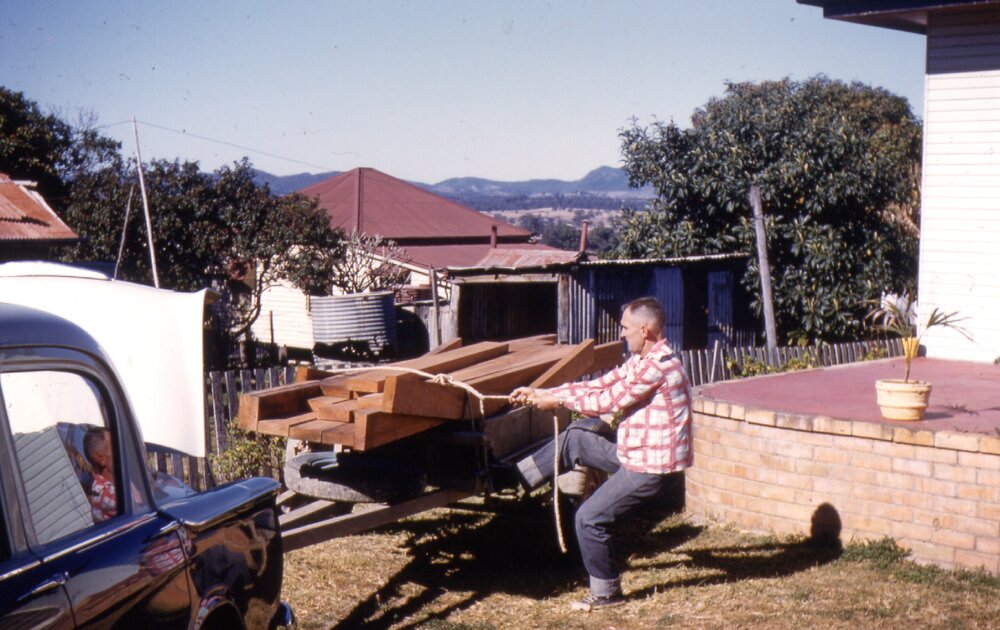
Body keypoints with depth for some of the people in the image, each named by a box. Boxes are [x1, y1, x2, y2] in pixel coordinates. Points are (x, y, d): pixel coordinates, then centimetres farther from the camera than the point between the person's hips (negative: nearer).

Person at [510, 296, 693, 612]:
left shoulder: (659, 364, -23)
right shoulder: (640, 361, 10)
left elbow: (608, 401, -20)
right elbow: (598, 386, 12)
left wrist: (558, 400, -8)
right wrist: (540, 393, 9)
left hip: (653, 466, -10)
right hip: (636, 453, 10)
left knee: (590, 518, -5)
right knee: (575, 438, 16)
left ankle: (607, 593, 10)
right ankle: (517, 477, 27)